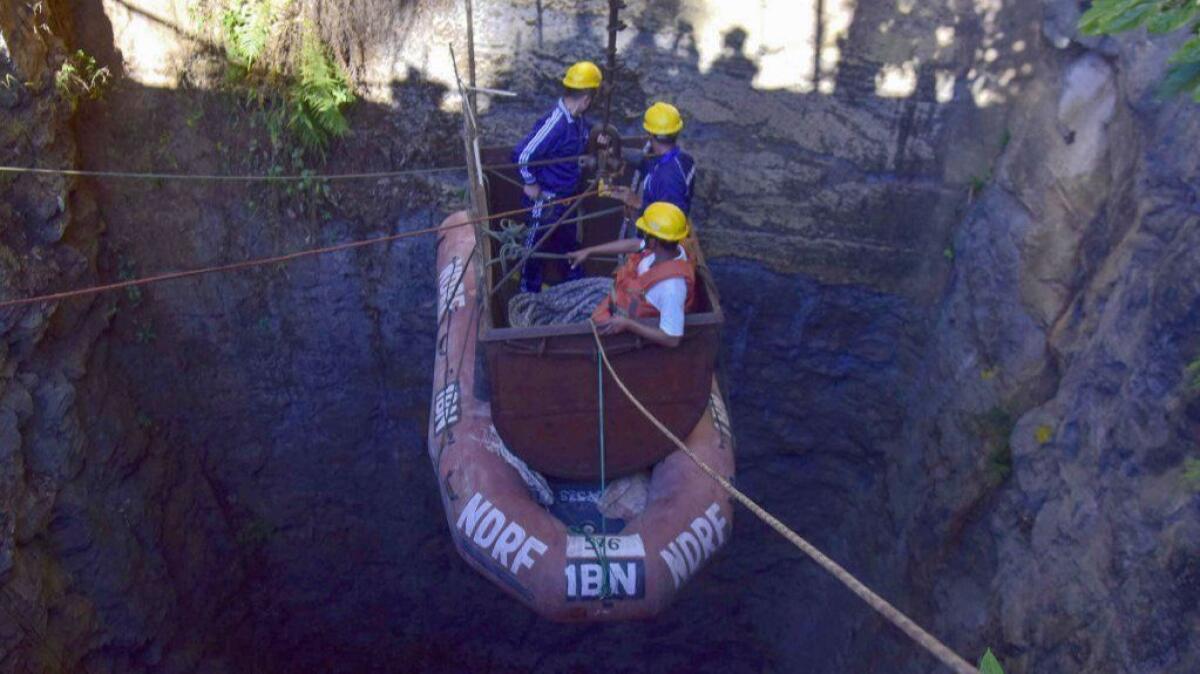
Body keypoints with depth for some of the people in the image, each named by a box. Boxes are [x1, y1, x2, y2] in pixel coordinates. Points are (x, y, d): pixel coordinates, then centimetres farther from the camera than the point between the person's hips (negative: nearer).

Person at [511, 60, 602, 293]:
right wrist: (530, 184, -18)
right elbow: (522, 155, -31)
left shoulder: (579, 119, -4)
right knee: (537, 245, 12)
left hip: (568, 195, 8)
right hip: (546, 199, -8)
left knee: (568, 240, 26)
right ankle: (530, 291, 30)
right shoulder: (555, 123, -30)